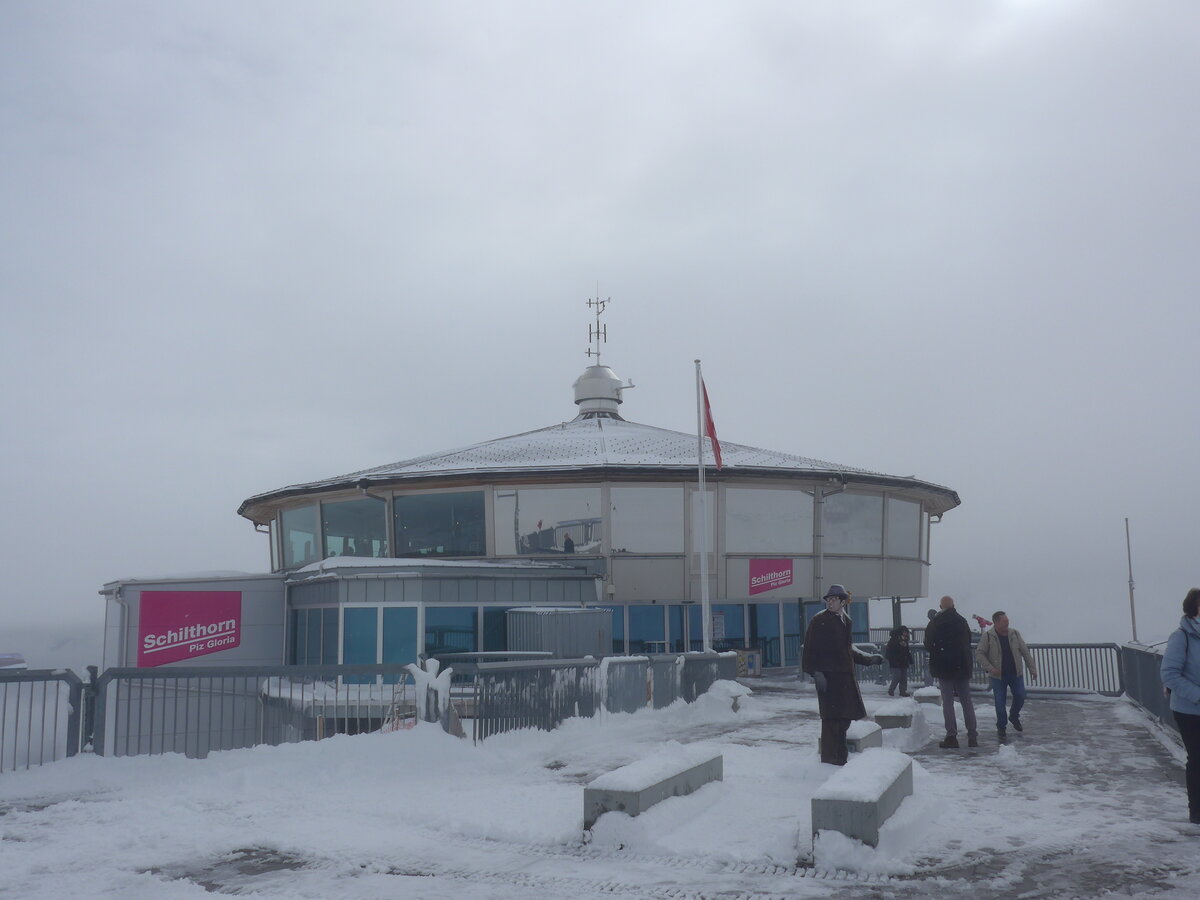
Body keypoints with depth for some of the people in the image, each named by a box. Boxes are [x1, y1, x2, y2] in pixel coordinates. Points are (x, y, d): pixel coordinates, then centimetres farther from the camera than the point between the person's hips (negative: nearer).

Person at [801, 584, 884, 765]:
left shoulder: (845, 621, 13)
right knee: (831, 718, -5)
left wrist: (869, 659, 22)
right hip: (827, 676, -7)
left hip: (846, 676, 7)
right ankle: (829, 759, 3)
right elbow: (810, 649, -10)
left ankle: (840, 758, 24)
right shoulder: (819, 620, -7)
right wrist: (816, 672, -19)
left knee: (844, 718, 11)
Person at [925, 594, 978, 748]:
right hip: (963, 667, 3)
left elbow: (928, 645, -2)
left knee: (947, 702, 0)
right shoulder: (962, 621, 4)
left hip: (944, 668, -3)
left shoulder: (935, 622, -7)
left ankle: (951, 736, -4)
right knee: (967, 702, 9)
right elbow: (968, 642, 11)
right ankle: (972, 737, 8)